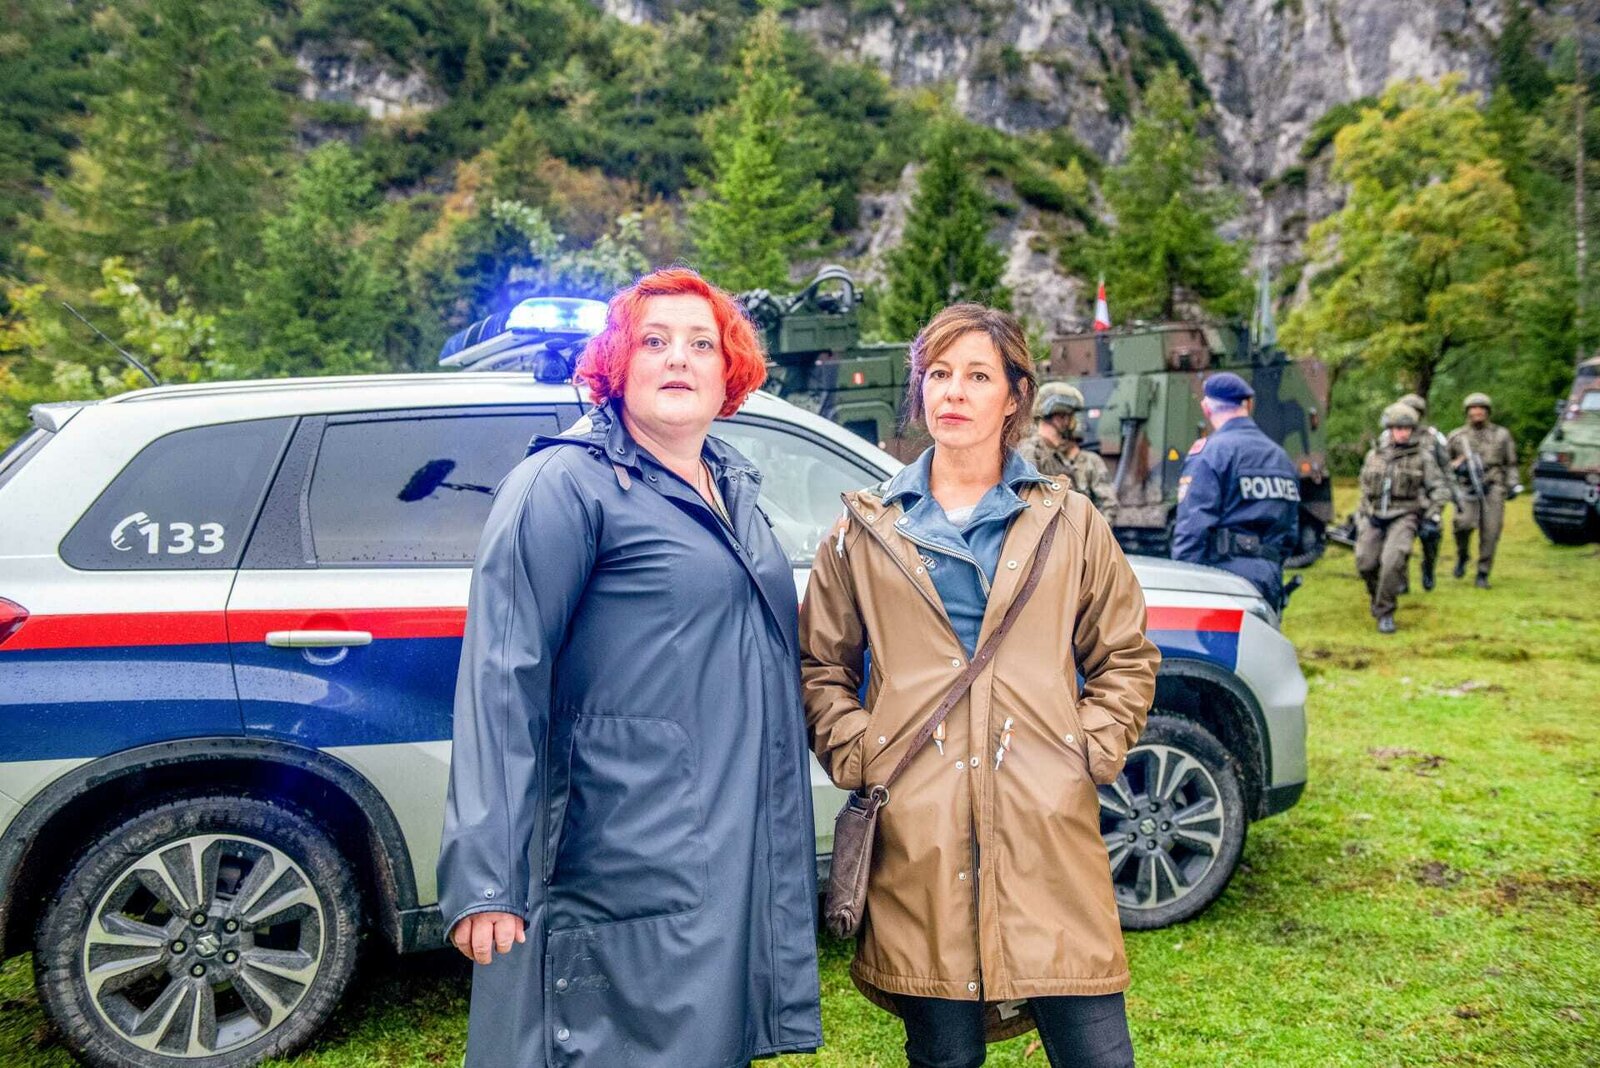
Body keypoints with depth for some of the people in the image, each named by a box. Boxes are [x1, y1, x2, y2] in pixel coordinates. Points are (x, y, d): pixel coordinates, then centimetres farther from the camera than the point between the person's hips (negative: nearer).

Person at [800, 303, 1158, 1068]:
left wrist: (1092, 753, 2)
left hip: (1048, 834, 1)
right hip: (918, 838, 0)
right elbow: (821, 665, 14)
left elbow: (1127, 658, 15)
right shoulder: (866, 530, 8)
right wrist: (855, 757, 0)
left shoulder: (1069, 523, 10)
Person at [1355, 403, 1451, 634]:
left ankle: (1384, 613, -11)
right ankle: (1376, 596, 32)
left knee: (1392, 561, -23)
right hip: (1374, 517, 4)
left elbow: (1440, 487, 3)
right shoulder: (1374, 455, 11)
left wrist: (1434, 511, -11)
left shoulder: (1422, 456, 2)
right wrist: (1364, 514, 19)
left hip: (1404, 517, -4)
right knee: (1365, 564, -1)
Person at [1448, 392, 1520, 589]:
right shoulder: (1457, 436, 11)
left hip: (1493, 487, 1)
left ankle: (1483, 574, 4)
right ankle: (1462, 556, 4)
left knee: (1490, 532, -8)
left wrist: (1514, 484, 4)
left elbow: (1510, 463, 18)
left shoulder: (1501, 434, 13)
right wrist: (1456, 465, -3)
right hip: (1467, 488, -1)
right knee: (1464, 523, -24)